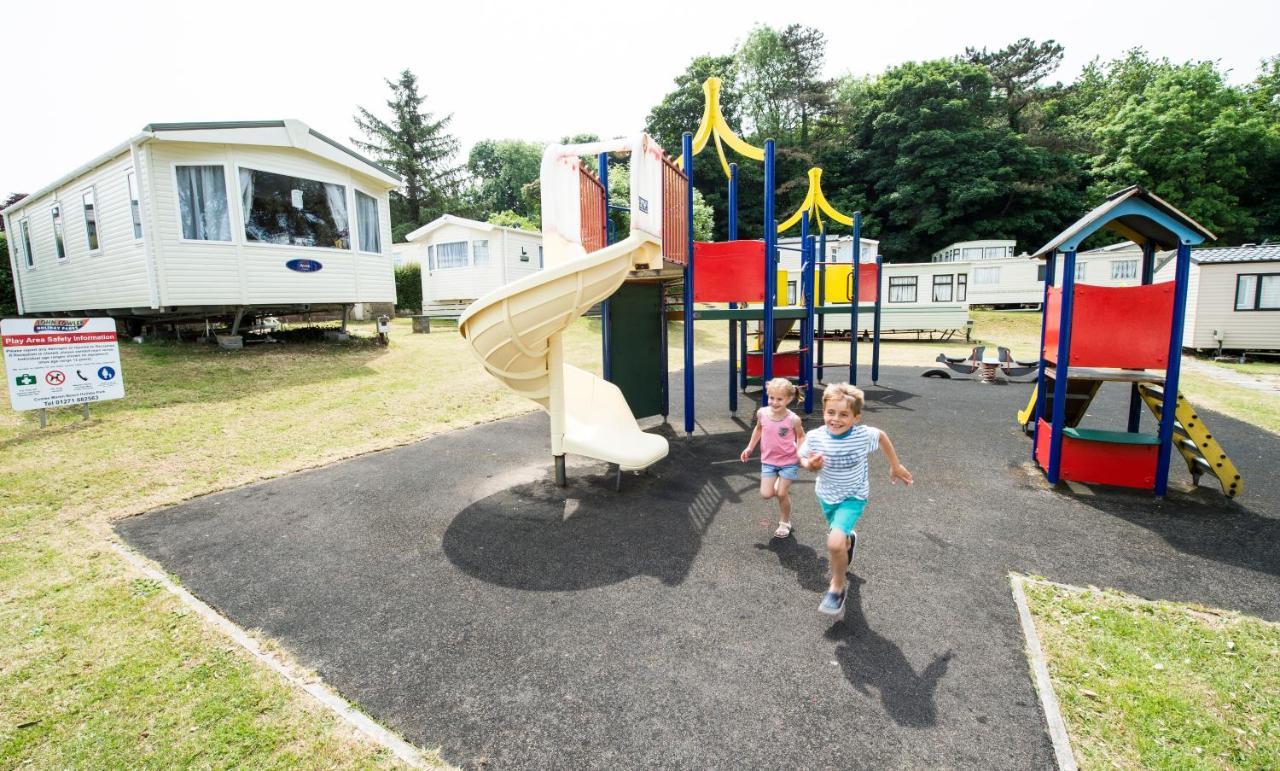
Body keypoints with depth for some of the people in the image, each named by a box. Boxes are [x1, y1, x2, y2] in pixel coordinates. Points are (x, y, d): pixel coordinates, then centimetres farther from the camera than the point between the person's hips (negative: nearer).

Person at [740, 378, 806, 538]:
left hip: (789, 461, -3)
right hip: (768, 460, 3)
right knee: (766, 494, -3)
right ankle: (780, 487, 32)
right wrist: (749, 448, 10)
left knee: (782, 494, 1)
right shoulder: (762, 413, -10)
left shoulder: (793, 419, -19)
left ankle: (785, 523, 26)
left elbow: (801, 436, 0)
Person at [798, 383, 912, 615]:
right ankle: (849, 540, 66)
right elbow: (804, 460, -5)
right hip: (826, 496, 3)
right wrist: (810, 465, -28)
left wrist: (895, 465, 8)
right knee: (839, 538, 26)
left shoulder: (863, 435, -25)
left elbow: (882, 436, -2)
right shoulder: (815, 437, -23)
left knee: (835, 543, -24)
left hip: (853, 497, -3)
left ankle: (838, 586, 4)